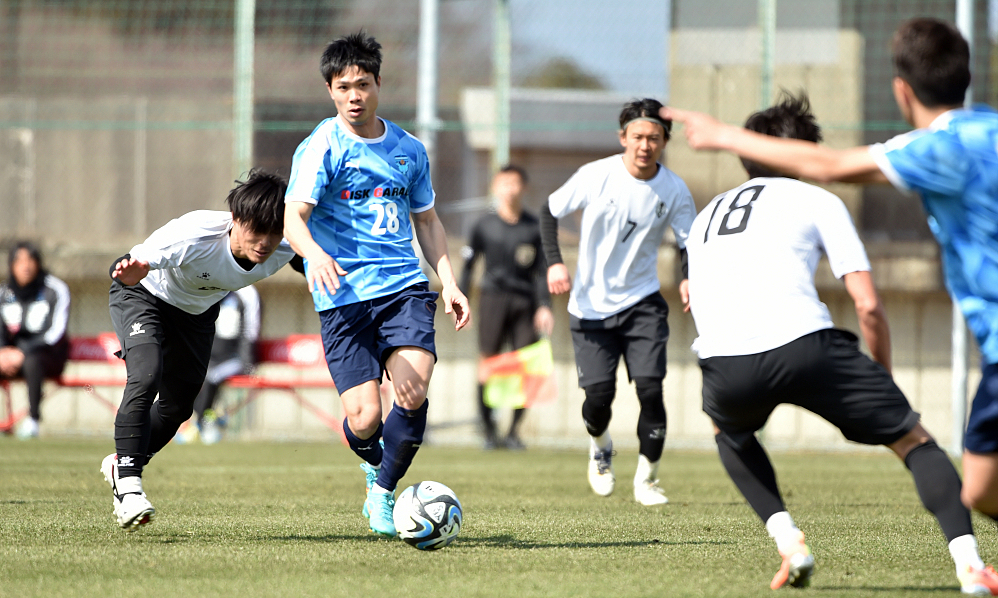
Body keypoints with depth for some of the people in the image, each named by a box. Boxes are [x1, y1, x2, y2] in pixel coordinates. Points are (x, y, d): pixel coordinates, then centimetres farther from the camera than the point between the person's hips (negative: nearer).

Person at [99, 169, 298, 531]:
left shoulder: (282, 253, -28)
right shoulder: (194, 236, -44)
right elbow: (146, 257, -63)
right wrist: (134, 269, -81)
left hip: (197, 311, 6)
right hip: (143, 295, -6)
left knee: (178, 405, 11)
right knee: (145, 377, -28)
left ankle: (121, 464, 37)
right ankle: (128, 484, -23)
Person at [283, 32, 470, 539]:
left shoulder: (408, 150, 14)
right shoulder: (322, 147, -2)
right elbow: (294, 217, -14)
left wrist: (449, 283, 14)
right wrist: (314, 253, -36)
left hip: (404, 286, 3)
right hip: (344, 295, -3)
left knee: (412, 396, -21)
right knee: (363, 419, -10)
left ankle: (383, 492, 2)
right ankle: (374, 464, 27)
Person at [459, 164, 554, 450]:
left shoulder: (534, 228, 7)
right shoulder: (485, 225, 6)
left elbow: (541, 270, 8)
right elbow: (468, 264, 12)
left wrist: (544, 306, -1)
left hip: (525, 303, 0)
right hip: (493, 298, 0)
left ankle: (514, 430, 4)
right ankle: (489, 429, 2)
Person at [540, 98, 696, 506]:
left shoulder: (674, 190, -6)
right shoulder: (597, 175, -11)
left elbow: (691, 243, 3)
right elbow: (550, 212, 1)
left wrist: (688, 277, -19)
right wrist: (554, 262, -12)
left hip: (642, 303, 1)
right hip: (591, 305, -1)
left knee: (650, 388, -15)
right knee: (599, 394, -7)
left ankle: (646, 479, 2)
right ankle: (600, 447, 30)